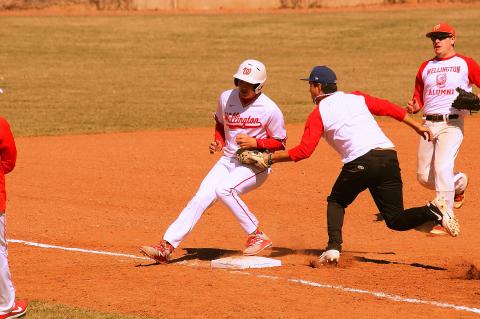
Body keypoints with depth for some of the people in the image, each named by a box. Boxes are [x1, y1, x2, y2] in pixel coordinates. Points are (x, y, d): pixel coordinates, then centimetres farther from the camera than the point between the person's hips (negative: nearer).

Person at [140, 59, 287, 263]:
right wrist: (219, 143, 1)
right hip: (229, 160, 5)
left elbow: (280, 143, -5)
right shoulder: (226, 98, 0)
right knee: (200, 199, -11)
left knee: (224, 189, -31)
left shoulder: (270, 110, -15)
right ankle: (166, 248, -15)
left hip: (256, 164, -5)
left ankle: (258, 237, -17)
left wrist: (255, 142, -20)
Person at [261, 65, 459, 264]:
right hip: (389, 157, 4)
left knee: (336, 201, 23)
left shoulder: (318, 114, 8)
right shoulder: (356, 98, 22)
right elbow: (389, 108, 20)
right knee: (396, 220, 10)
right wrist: (417, 126, 31)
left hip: (360, 162, -4)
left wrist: (270, 158, 10)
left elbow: (303, 151, 0)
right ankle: (432, 210, -18)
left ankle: (333, 247, 2)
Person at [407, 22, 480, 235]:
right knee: (424, 176, 5)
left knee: (442, 168, -21)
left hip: (452, 124, -5)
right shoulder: (426, 67, 16)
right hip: (429, 124, 5)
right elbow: (419, 98, 19)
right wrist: (413, 107, -3)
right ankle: (459, 183, 35)